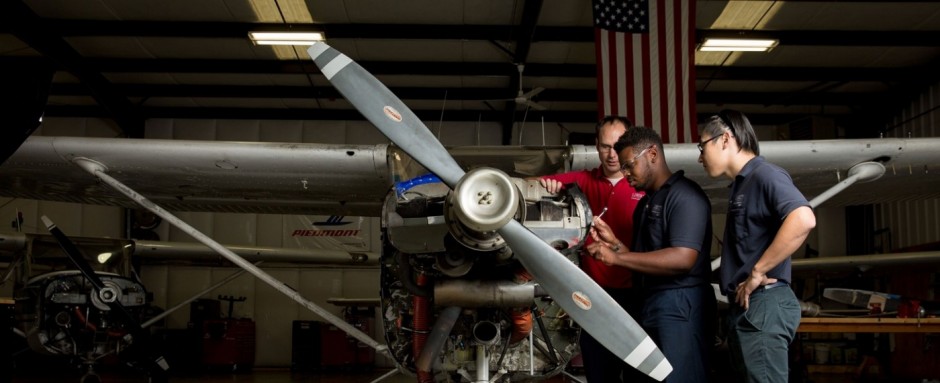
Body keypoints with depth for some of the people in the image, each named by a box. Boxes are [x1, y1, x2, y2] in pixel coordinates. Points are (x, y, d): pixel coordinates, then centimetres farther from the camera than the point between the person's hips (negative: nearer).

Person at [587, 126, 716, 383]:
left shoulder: (685, 195, -11)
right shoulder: (646, 203, 20)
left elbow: (682, 259, -23)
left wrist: (617, 257, -22)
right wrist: (614, 242, 3)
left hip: (680, 307, -9)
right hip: (650, 305, 9)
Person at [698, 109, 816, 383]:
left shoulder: (763, 174, -10)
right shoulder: (742, 184, 19)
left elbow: (803, 219, -28)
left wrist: (757, 272, -21)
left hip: (762, 304, -10)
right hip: (744, 305, 10)